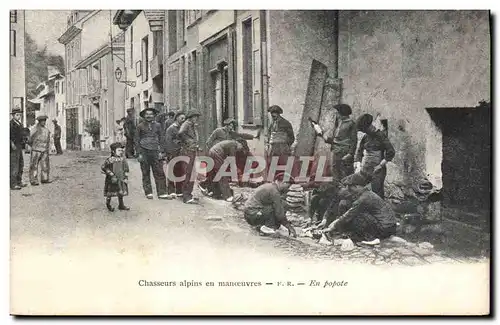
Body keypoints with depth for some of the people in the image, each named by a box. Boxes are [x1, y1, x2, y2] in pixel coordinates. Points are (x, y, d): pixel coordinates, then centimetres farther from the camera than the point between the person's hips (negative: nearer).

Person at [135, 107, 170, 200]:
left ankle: (162, 193, -2)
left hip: (155, 151, 1)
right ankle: (148, 193, 13)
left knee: (159, 173, -4)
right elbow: (137, 140, 5)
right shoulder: (140, 126, 4)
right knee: (146, 173, 4)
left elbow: (161, 138, 12)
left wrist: (160, 151, 4)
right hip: (144, 152, -1)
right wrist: (139, 153, -2)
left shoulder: (157, 125, 9)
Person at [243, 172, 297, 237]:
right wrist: (290, 227, -5)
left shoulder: (268, 186, 17)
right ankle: (269, 226, -12)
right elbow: (279, 213, -15)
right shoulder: (274, 191, -14)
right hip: (254, 215, -10)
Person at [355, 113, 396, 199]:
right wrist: (358, 165, 2)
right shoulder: (365, 137, 9)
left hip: (377, 170, -5)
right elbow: (359, 151, 17)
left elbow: (391, 152, -10)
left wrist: (380, 165, -12)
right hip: (365, 169, 5)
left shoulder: (380, 136, -7)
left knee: (377, 192, -9)